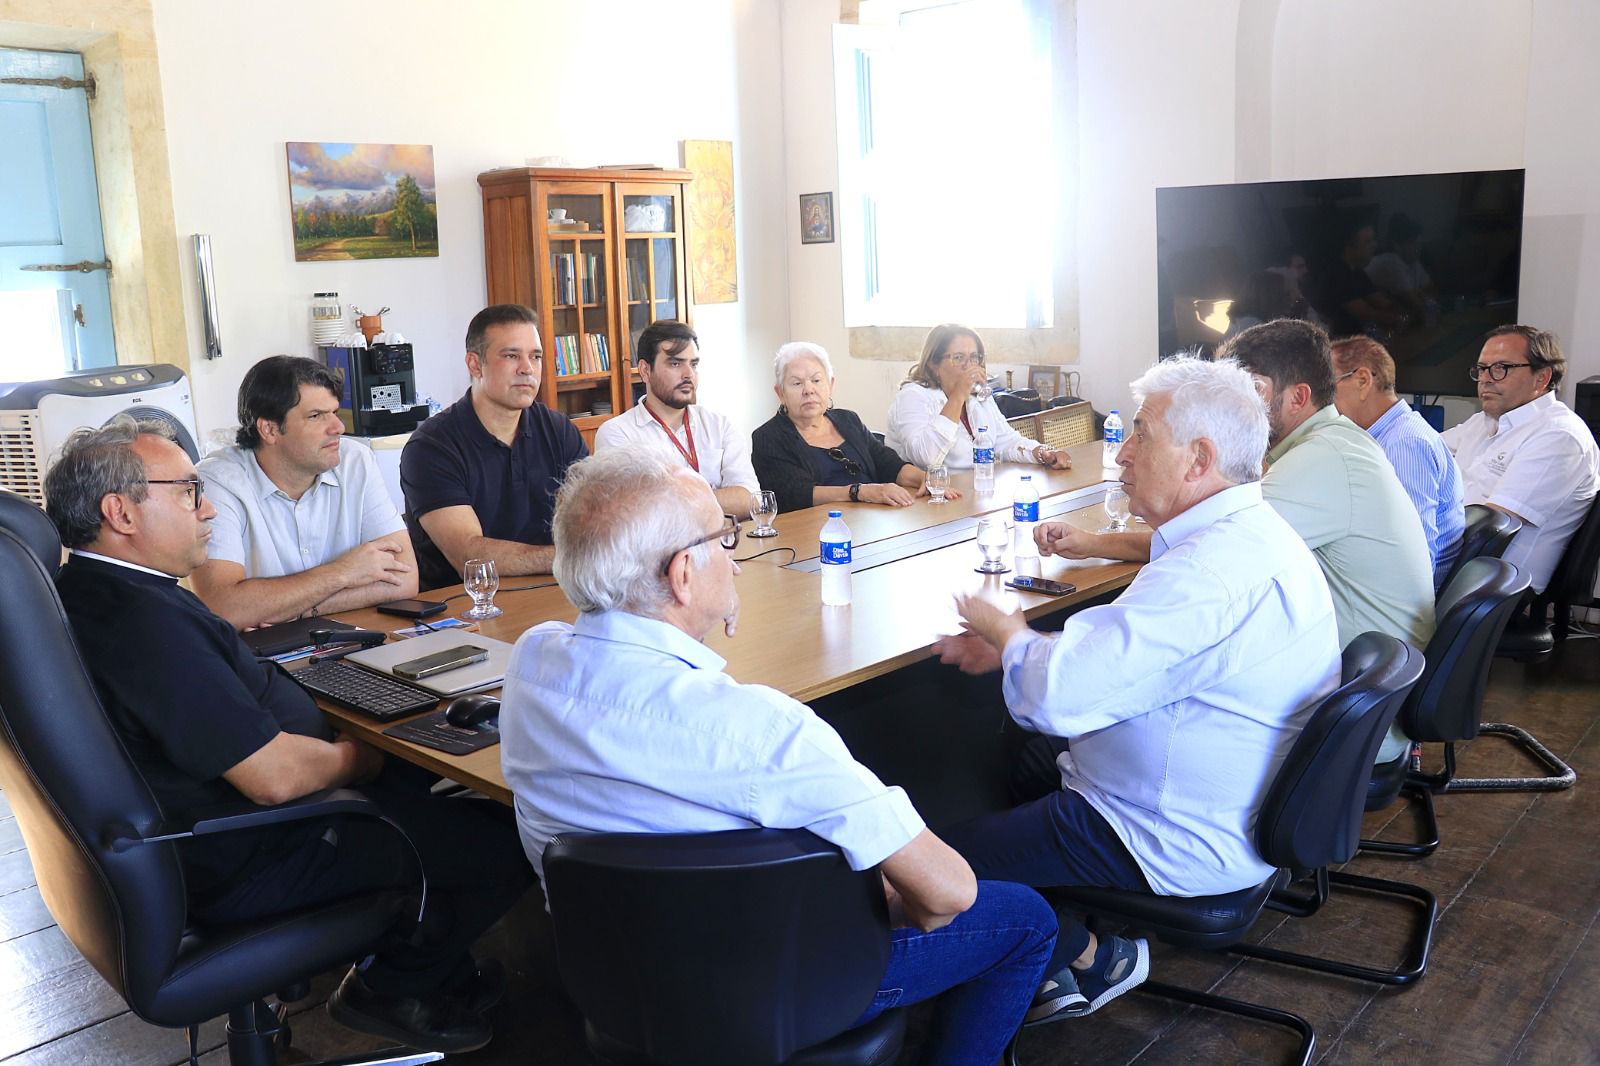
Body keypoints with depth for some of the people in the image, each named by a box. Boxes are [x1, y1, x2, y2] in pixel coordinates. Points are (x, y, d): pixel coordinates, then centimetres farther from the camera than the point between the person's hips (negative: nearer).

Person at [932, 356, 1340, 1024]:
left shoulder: (1213, 570, -30)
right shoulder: (1251, 531, 6)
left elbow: (1054, 697, -34)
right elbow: (1122, 655, 13)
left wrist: (1007, 631, -12)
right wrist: (1012, 646, 2)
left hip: (1188, 843, -11)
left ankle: (1088, 958, 13)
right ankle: (1090, 926, 23)